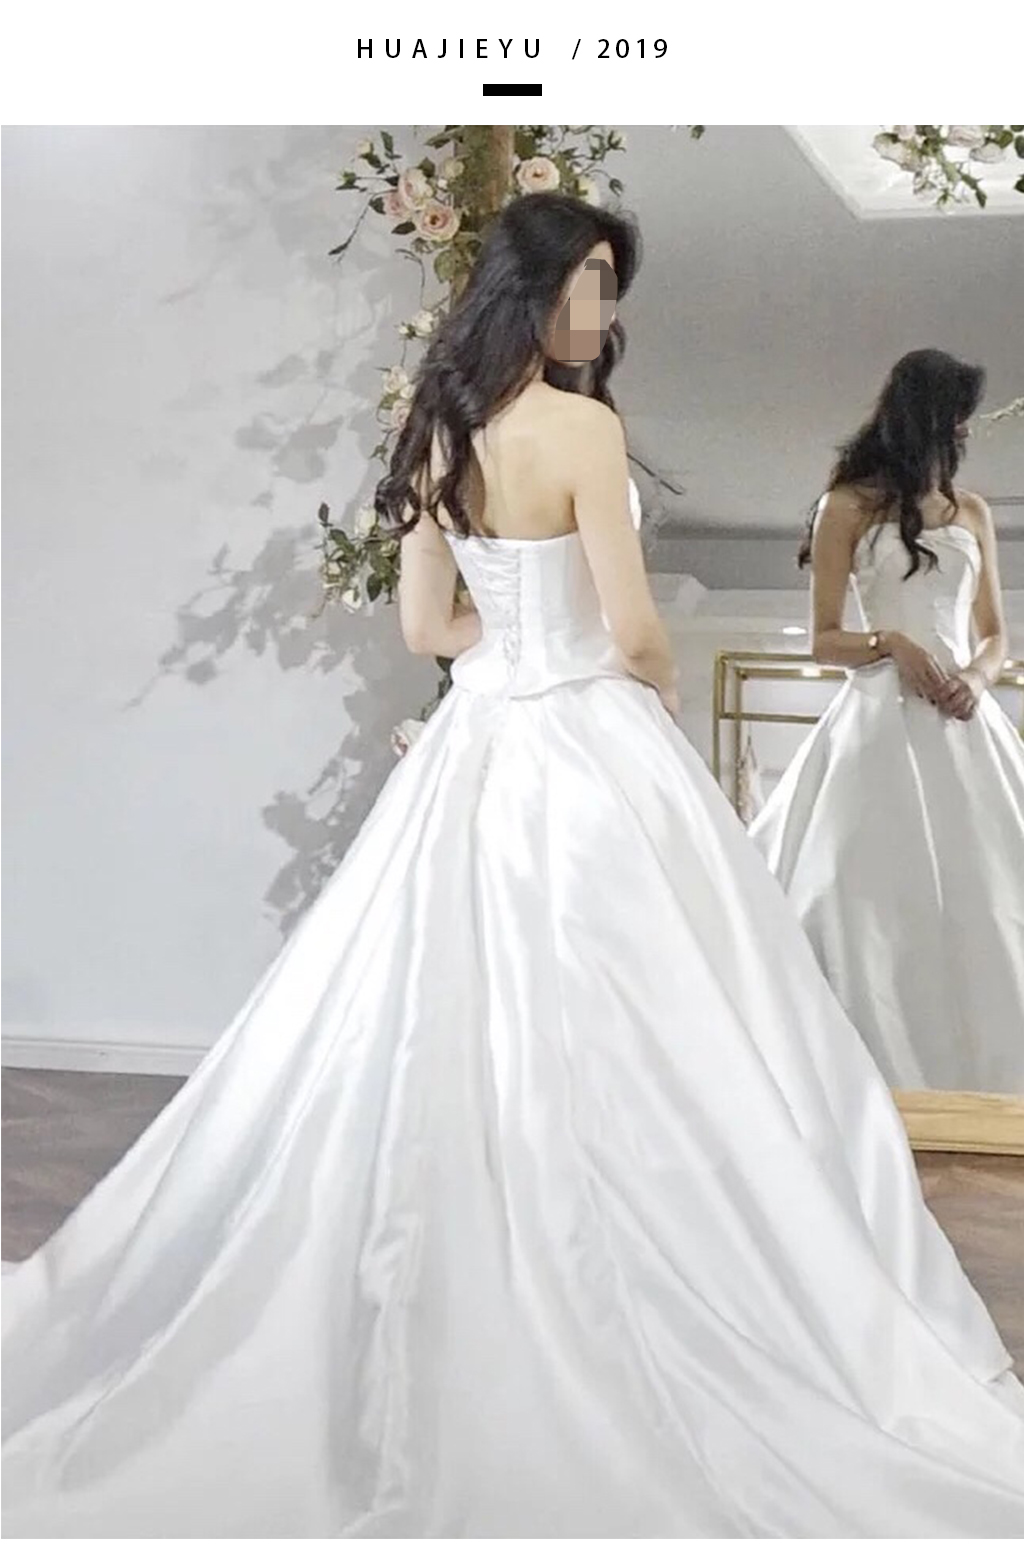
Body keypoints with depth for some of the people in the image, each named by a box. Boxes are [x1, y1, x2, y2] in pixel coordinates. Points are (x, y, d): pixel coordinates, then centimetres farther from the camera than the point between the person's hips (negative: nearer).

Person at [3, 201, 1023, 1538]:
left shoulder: (444, 432, 9)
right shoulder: (581, 425, -14)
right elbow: (635, 633, -14)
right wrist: (659, 682, 7)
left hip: (476, 753, 8)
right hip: (587, 754, -8)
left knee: (454, 1043, 13)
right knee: (608, 1058, -2)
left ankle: (440, 1347, 23)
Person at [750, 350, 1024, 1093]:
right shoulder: (851, 506, 2)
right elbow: (825, 640, 2)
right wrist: (891, 644, -16)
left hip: (964, 724, 4)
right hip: (883, 722, -4)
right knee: (883, 900, -6)